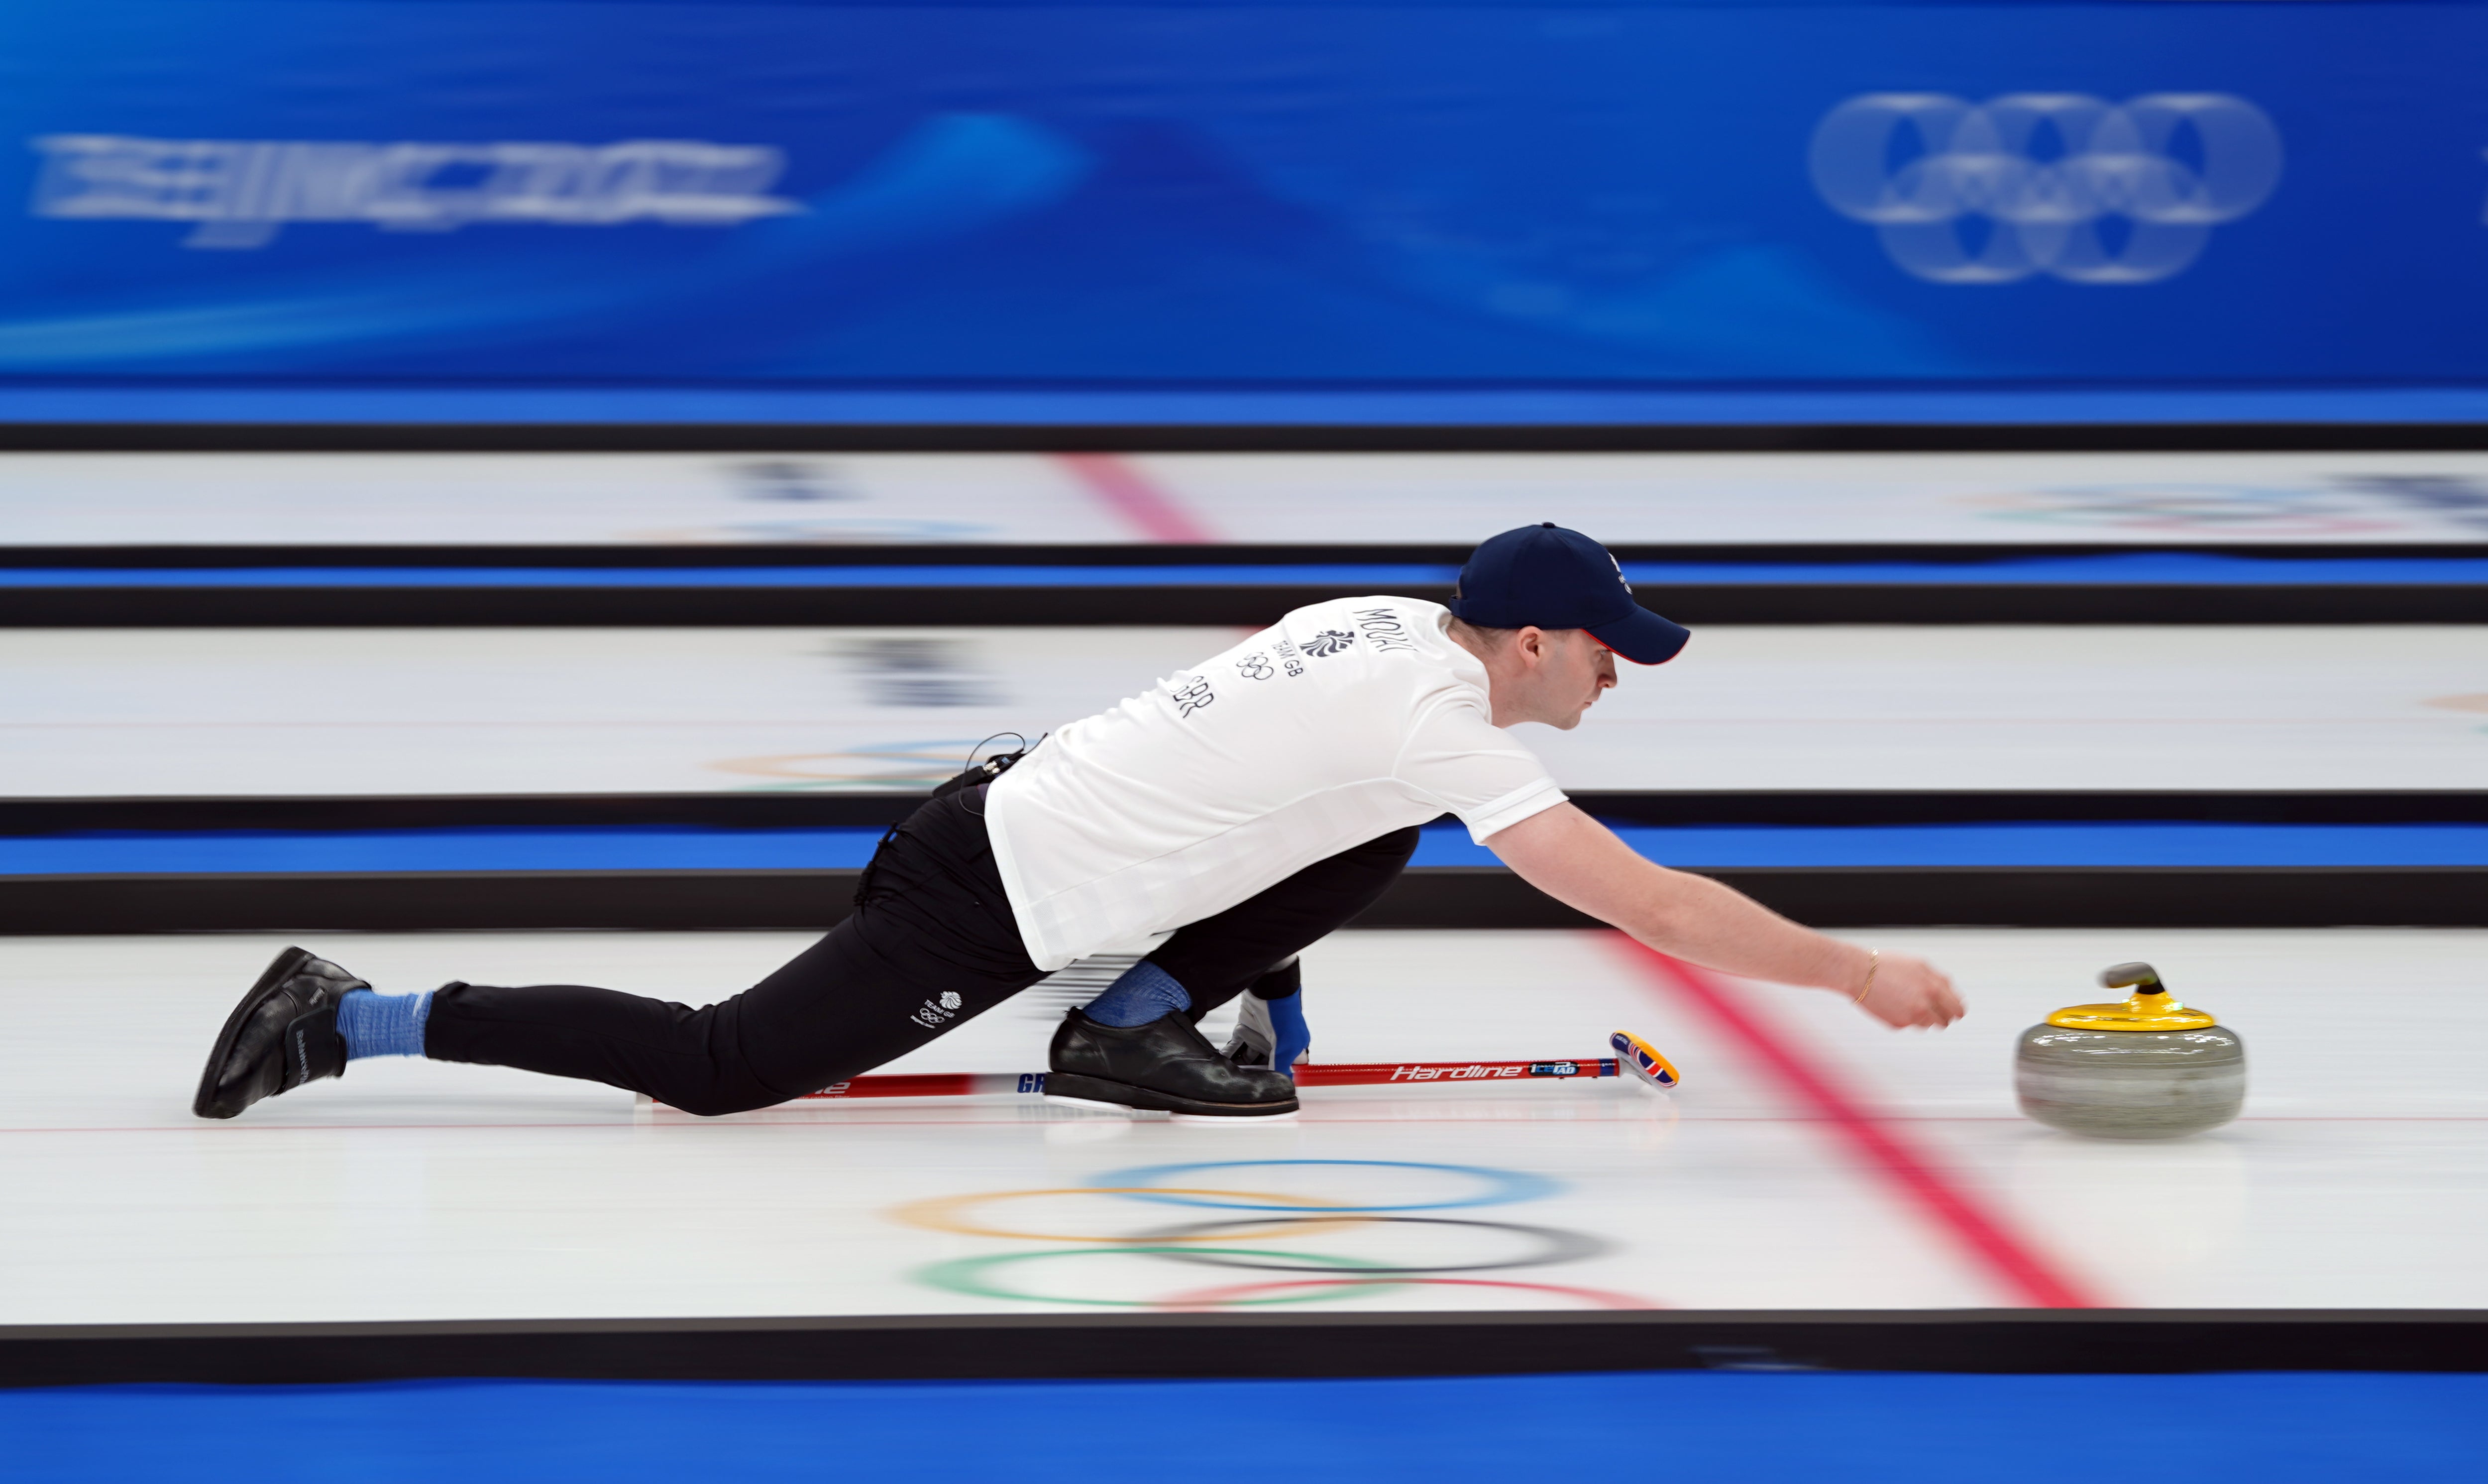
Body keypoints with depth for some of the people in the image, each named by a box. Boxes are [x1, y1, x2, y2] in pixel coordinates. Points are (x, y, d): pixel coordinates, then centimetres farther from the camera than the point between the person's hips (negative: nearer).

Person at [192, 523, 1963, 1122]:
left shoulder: (1374, 621, 10)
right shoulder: (1442, 722, -17)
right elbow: (1652, 903, -19)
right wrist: (1859, 973, -13)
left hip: (1019, 799, 9)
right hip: (986, 908, -9)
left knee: (1375, 844, 11)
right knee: (719, 1069, -6)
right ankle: (345, 1019, -4)